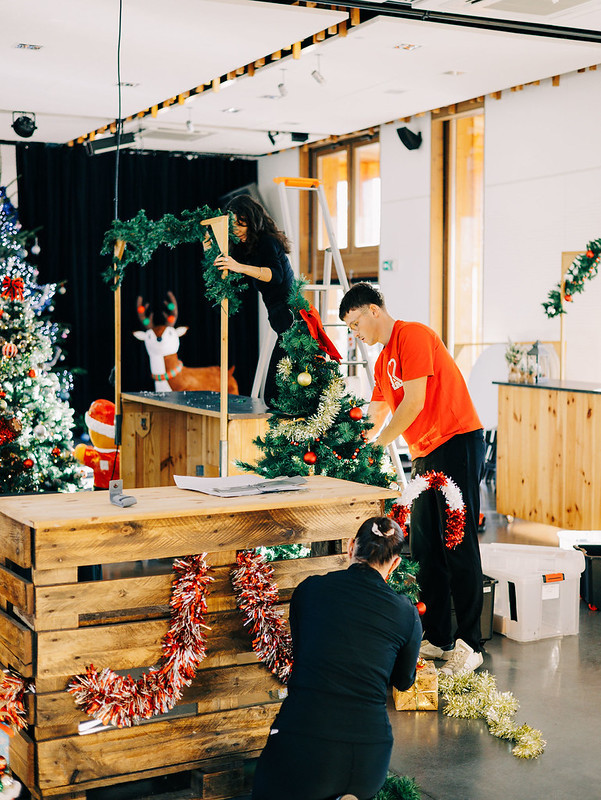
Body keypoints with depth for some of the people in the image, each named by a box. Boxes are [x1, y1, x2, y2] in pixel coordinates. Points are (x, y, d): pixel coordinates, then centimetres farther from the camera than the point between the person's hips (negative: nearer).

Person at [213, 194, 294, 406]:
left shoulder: (267, 241, -11)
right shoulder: (246, 247, 18)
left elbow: (276, 275, -28)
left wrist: (240, 267, -36)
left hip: (292, 320, -10)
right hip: (288, 320, 11)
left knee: (274, 394, -16)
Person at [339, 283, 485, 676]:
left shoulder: (413, 335, -10)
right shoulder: (383, 362, 18)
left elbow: (414, 402, -17)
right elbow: (375, 417, 24)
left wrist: (377, 445, -9)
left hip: (457, 443, -9)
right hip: (426, 453, 9)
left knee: (458, 546, -8)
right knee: (425, 547, 8)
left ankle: (469, 646, -3)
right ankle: (436, 637, 15)